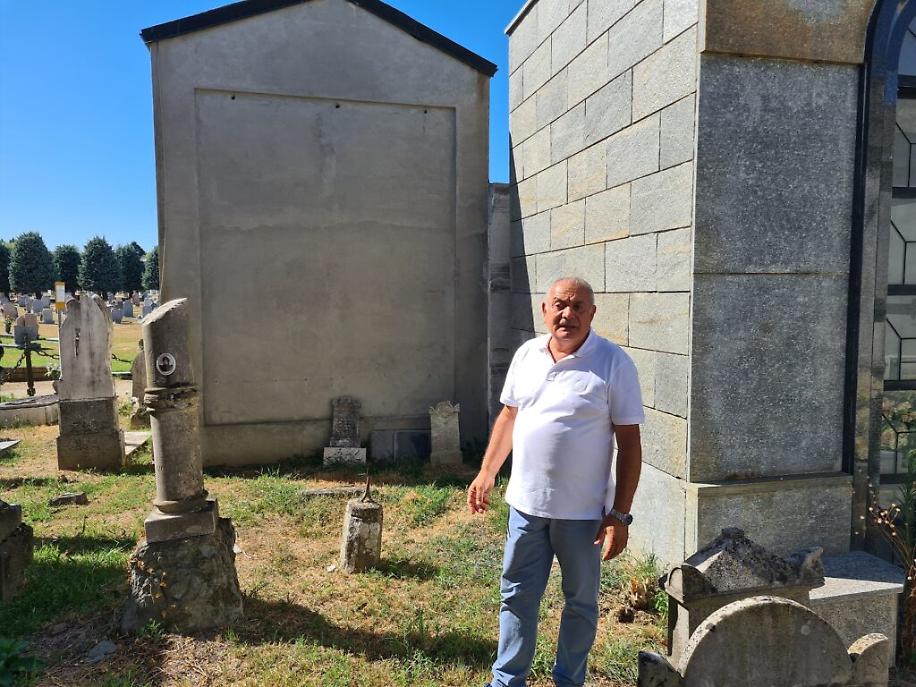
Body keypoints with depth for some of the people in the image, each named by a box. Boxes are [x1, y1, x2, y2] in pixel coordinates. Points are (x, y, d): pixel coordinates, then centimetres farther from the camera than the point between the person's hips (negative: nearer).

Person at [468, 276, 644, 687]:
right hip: (526, 503, 4)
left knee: (580, 601, 15)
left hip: (583, 512, -4)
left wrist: (620, 514, -13)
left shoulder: (613, 364, -12)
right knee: (516, 595, 15)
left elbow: (629, 442, -11)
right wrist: (486, 474, 12)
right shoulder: (526, 354, 2)